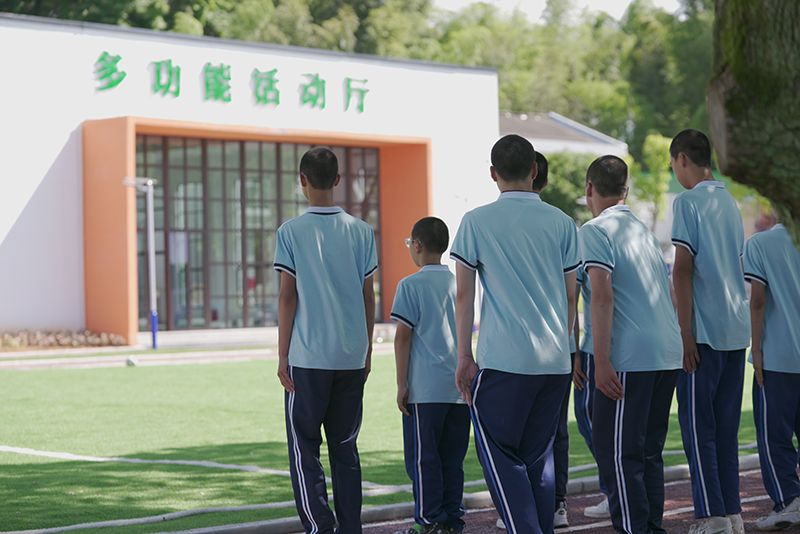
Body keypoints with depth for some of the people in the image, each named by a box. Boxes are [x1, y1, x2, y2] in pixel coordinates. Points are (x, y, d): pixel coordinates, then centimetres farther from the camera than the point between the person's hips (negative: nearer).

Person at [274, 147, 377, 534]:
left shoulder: (291, 232, -4)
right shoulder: (361, 232, 5)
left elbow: (287, 297, -5)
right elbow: (368, 296, 7)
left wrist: (283, 357, 0)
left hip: (308, 358, -3)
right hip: (351, 357, 4)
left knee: (304, 449, 3)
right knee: (345, 448, 11)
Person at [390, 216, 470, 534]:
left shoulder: (411, 285, -6)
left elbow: (403, 337, -8)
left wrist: (401, 384, -4)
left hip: (425, 388, -6)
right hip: (459, 387, 6)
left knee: (423, 458, 1)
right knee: (452, 459, 10)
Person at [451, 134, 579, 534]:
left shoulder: (476, 221, -1)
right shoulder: (562, 223, 8)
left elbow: (464, 295, -2)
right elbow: (570, 297, 12)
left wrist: (464, 358, 4)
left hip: (503, 360, -4)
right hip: (555, 361, 4)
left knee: (499, 453, 2)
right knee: (539, 454, 13)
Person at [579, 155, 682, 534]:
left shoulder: (596, 230, -5)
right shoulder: (643, 229, 20)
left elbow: (603, 295, -16)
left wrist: (602, 361, -19)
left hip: (631, 358, -8)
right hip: (668, 352, 8)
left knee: (616, 451, -5)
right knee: (649, 450, 14)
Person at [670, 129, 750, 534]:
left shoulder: (688, 202, -8)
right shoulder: (730, 203, 15)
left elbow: (683, 269, -14)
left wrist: (685, 331, -14)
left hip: (705, 330, -7)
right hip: (737, 328, 7)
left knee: (697, 424, -4)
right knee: (726, 426, 10)